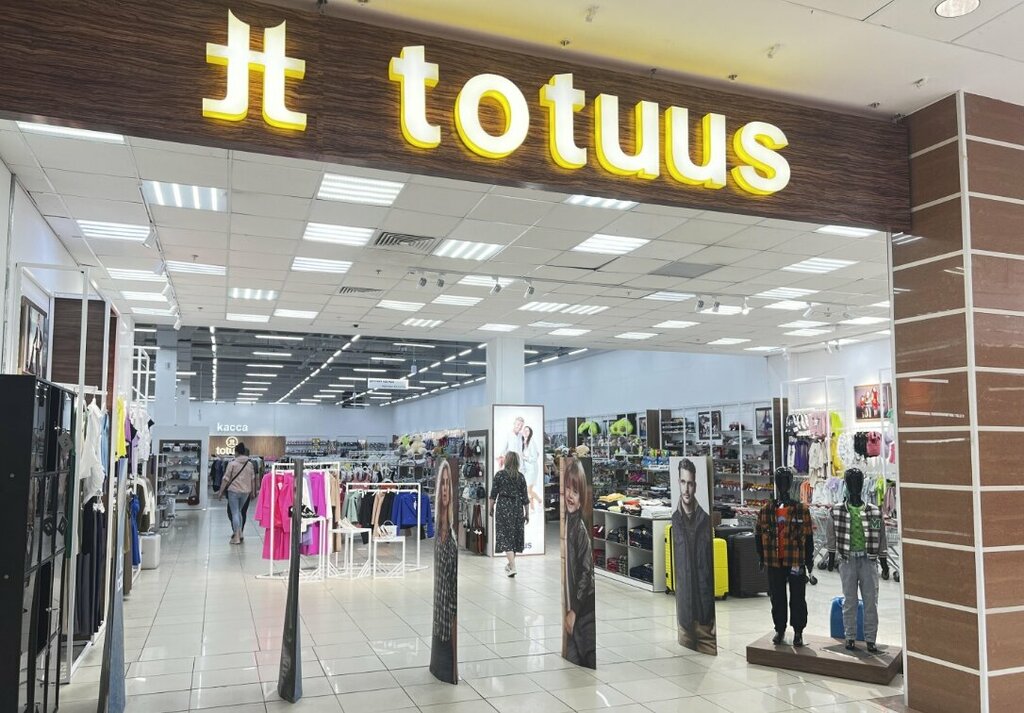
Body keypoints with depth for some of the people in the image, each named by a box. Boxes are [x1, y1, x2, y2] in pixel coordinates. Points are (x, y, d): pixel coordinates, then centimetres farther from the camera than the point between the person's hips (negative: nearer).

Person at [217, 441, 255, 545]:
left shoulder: (232, 463, -9)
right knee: (239, 511, 22)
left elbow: (226, 479, -7)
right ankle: (239, 533, 22)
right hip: (245, 491, 4)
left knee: (235, 513, 1)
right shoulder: (250, 464, 3)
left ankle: (236, 537, -2)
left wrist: (221, 491, 0)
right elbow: (252, 479, 9)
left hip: (233, 490, -4)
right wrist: (252, 491, 22)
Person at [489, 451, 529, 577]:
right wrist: (527, 513, 11)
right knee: (516, 535, 16)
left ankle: (512, 567, -12)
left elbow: (493, 493, -4)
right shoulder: (520, 476, 2)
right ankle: (511, 563, 30)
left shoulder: (499, 474, -4)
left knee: (505, 535, -2)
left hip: (503, 506, -3)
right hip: (517, 507, 3)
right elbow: (524, 497, 3)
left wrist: (491, 508, 8)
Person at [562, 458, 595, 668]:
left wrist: (574, 611, -14)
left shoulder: (581, 528, -12)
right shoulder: (565, 521, 6)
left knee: (577, 657, 1)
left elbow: (586, 572, -13)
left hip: (581, 612, -6)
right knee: (568, 657, 11)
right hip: (566, 608, 6)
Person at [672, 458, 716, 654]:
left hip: (707, 611, 1)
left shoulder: (706, 521, 1)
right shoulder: (673, 522, -3)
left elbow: (714, 565, 6)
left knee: (711, 656, 4)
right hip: (683, 611, -1)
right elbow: (671, 567, 1)